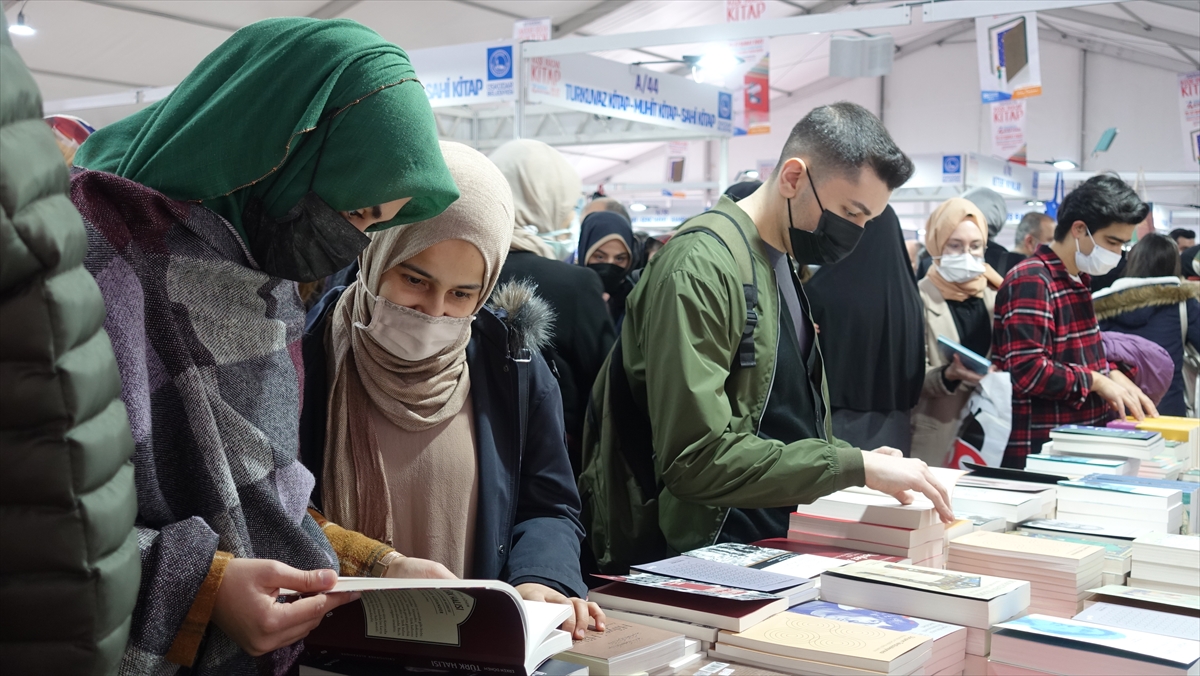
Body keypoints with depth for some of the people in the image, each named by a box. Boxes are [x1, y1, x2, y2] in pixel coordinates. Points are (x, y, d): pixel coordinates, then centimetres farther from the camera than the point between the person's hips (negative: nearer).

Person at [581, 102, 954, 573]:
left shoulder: (784, 267, 14)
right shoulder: (701, 266, -16)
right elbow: (697, 456, -23)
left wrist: (858, 460, 7)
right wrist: (856, 467, -20)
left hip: (778, 545, 8)